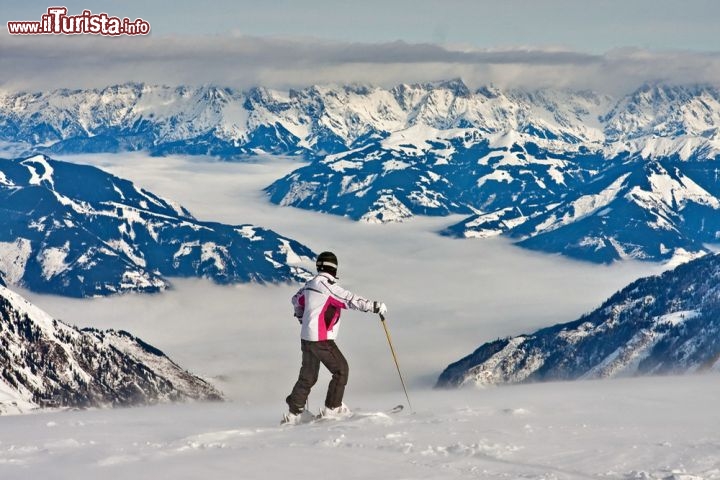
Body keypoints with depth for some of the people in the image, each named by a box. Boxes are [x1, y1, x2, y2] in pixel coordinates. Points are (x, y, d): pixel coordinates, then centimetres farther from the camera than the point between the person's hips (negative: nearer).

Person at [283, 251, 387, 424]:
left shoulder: (310, 284, 9)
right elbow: (350, 299, -21)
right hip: (322, 340, -8)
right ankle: (332, 408, 4)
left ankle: (293, 413, 15)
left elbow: (297, 299, 26)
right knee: (341, 369, 4)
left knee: (308, 376, 15)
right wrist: (375, 306, -15)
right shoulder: (328, 285, -16)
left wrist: (302, 318, 43)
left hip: (306, 338, 8)